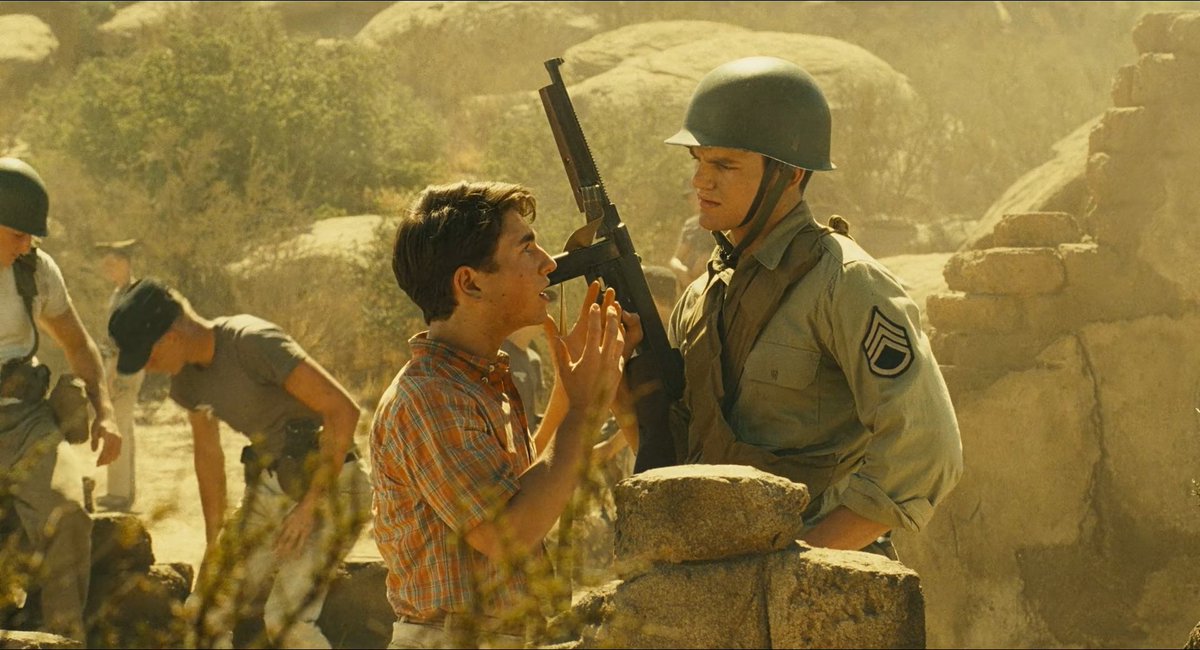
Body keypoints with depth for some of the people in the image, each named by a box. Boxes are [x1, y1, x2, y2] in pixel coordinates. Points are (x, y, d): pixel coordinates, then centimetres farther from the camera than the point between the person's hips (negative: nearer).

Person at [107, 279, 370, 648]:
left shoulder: (252, 343, -22)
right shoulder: (188, 376, 4)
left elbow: (342, 410, -24)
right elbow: (208, 455, 19)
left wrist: (310, 505, -20)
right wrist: (214, 543, 19)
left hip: (330, 483, -9)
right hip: (270, 489, 9)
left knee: (286, 619, -21)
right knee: (208, 607, 3)